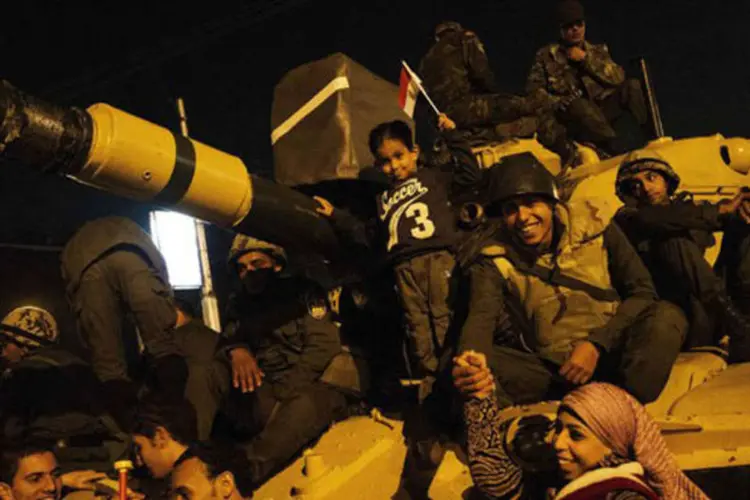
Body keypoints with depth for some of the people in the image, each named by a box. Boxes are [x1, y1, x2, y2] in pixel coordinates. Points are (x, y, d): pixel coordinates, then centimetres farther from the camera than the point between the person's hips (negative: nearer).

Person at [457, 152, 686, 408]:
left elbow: (642, 291, 2)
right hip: (548, 372, 0)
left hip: (608, 356, 1)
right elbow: (481, 319, -17)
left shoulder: (593, 224, 3)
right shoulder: (494, 263, 1)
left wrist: (597, 345, -13)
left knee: (666, 315, -26)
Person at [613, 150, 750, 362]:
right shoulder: (627, 218, 8)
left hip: (712, 312, 5)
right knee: (673, 242, -25)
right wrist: (721, 209, -17)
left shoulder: (689, 208, 21)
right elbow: (650, 221, -16)